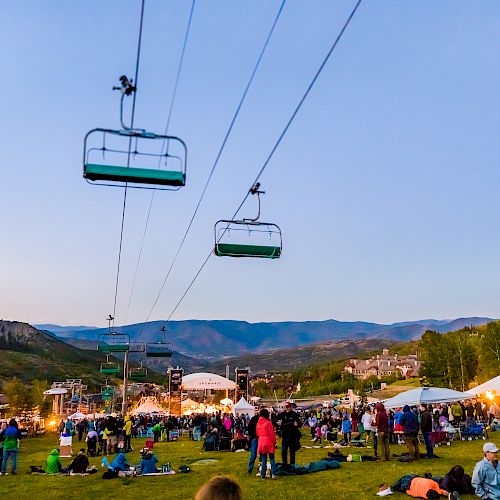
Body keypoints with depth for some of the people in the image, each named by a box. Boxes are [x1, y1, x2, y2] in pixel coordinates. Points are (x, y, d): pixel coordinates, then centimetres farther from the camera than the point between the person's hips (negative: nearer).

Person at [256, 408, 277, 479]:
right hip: (269, 442, -5)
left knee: (263, 459, 10)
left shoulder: (258, 423, 5)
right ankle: (273, 474, 0)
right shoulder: (268, 423, -13)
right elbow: (272, 434, -10)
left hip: (261, 442, 5)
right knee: (272, 458, 6)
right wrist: (274, 442, -1)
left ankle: (263, 475, 9)